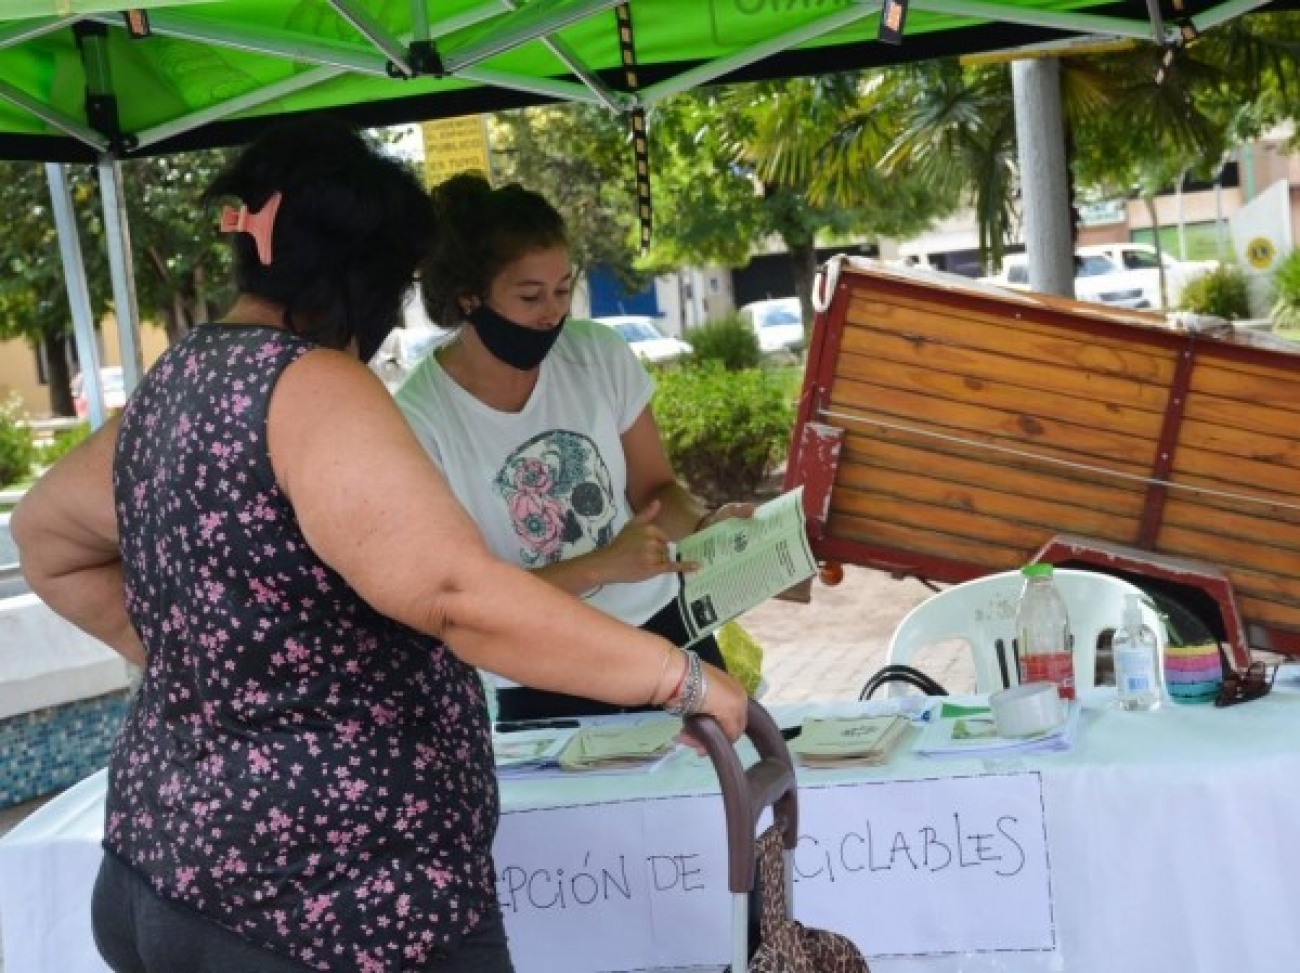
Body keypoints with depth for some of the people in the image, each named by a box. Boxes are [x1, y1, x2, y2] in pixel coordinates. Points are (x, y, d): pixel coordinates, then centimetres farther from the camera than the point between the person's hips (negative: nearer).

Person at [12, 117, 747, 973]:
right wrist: (681, 676, -24)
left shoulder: (177, 386, 8)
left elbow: (48, 537, 24)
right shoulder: (309, 387, -19)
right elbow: (456, 593, -30)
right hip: (334, 903, -9)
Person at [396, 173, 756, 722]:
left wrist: (703, 524, -15)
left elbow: (654, 488, 7)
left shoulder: (599, 355, -5)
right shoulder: (418, 422, -16)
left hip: (662, 632, 3)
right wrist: (600, 566, -25)